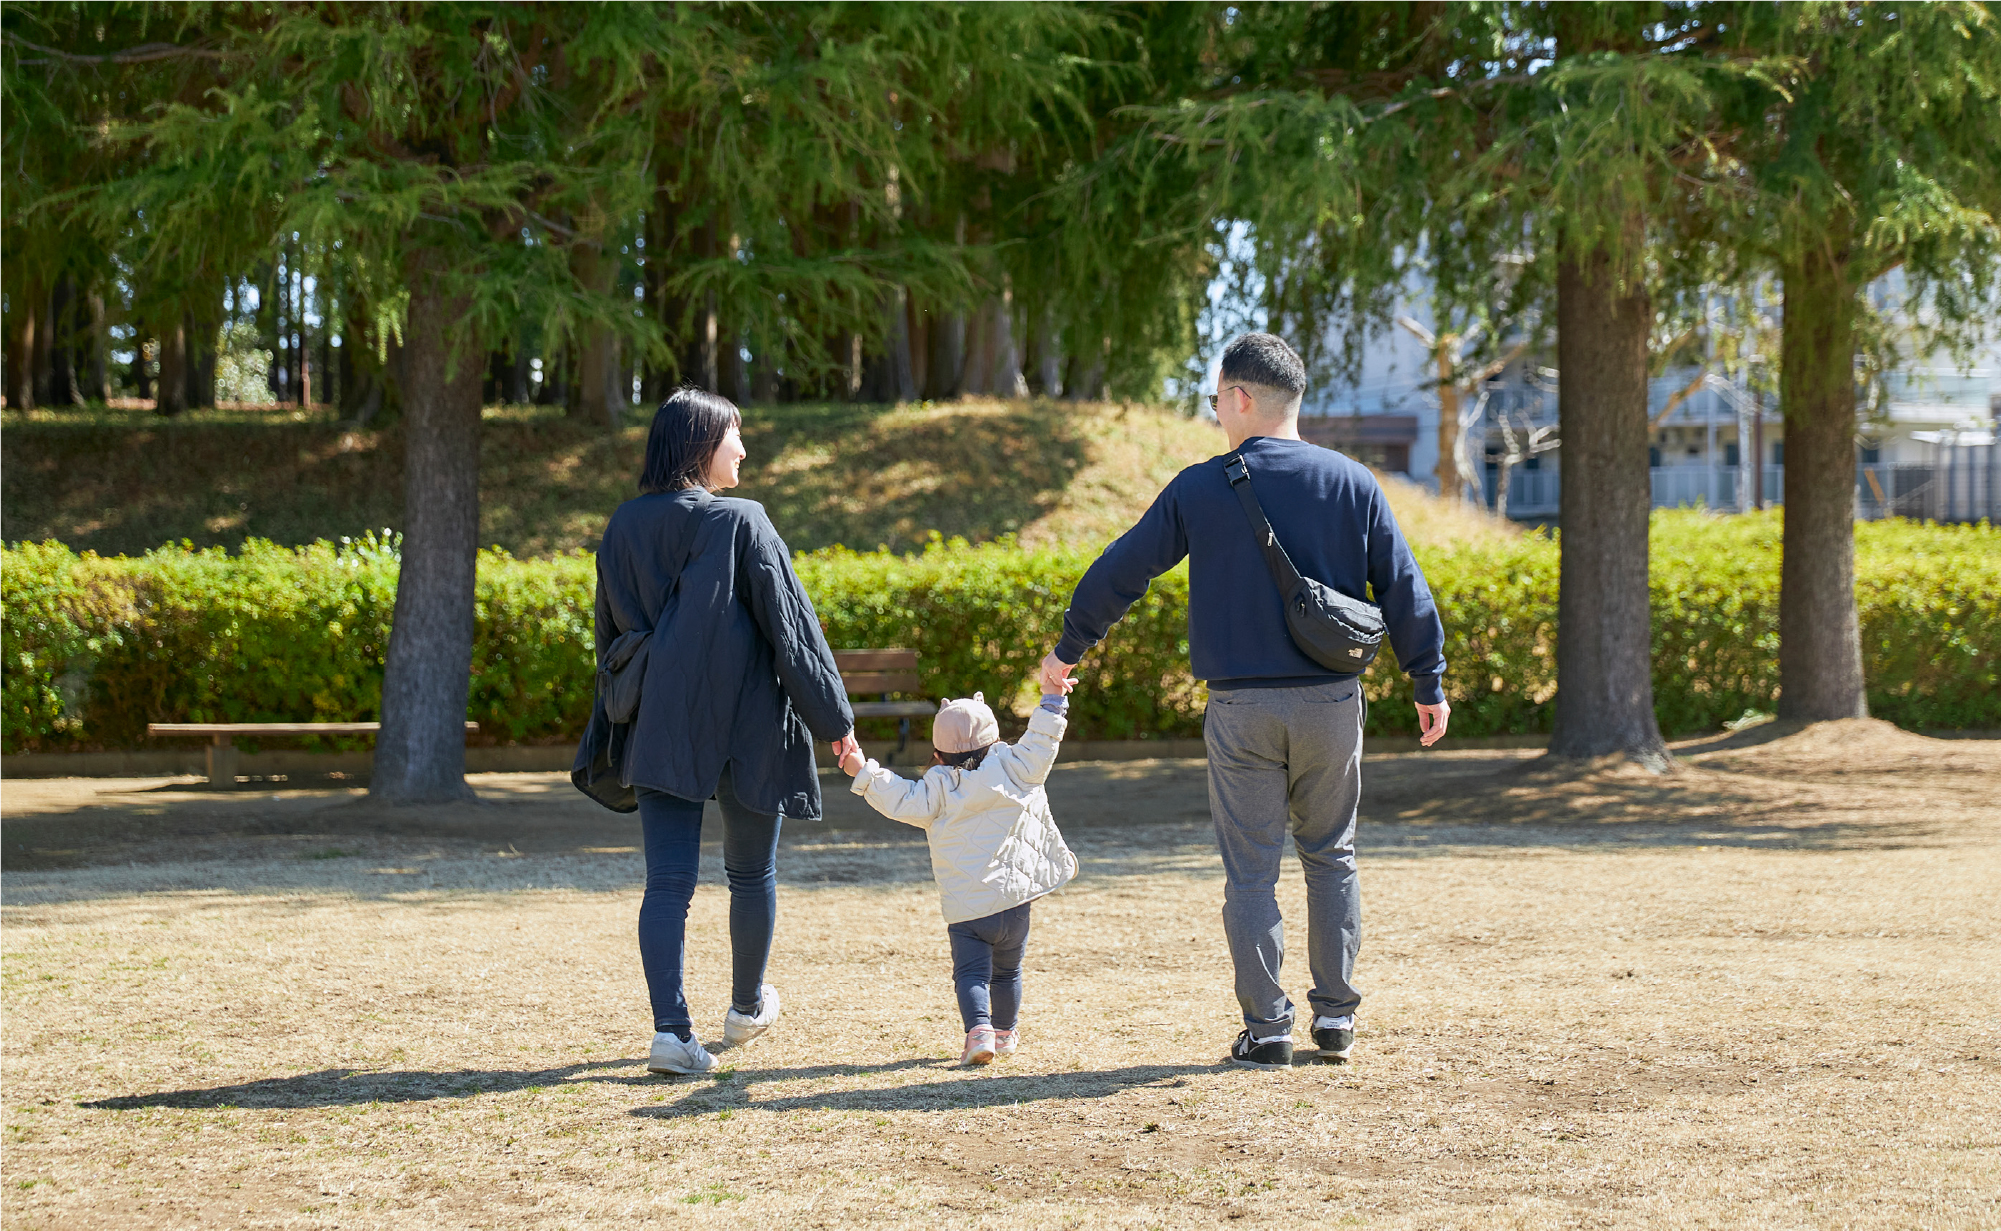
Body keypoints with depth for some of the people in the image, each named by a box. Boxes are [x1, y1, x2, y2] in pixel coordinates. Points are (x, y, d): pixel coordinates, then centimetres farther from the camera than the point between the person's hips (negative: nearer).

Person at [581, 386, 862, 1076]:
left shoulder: (624, 529, 4)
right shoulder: (742, 525, -11)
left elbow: (610, 635, 12)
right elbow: (790, 626, -9)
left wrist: (622, 728, 22)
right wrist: (835, 719, -3)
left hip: (659, 729, 3)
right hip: (747, 726, -3)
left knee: (667, 881, -1)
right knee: (752, 873, 17)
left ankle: (672, 1031, -13)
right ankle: (748, 1007, 34)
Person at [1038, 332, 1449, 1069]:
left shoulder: (1200, 489, -3)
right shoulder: (1352, 483, 2)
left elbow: (1122, 570, 4)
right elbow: (1402, 588, 4)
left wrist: (1068, 649, 18)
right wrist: (1429, 683, 13)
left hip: (1241, 708, -2)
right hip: (1331, 701, 2)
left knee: (1250, 869, 5)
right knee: (1331, 856, 16)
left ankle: (1266, 1028, 4)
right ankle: (1335, 1016, 14)